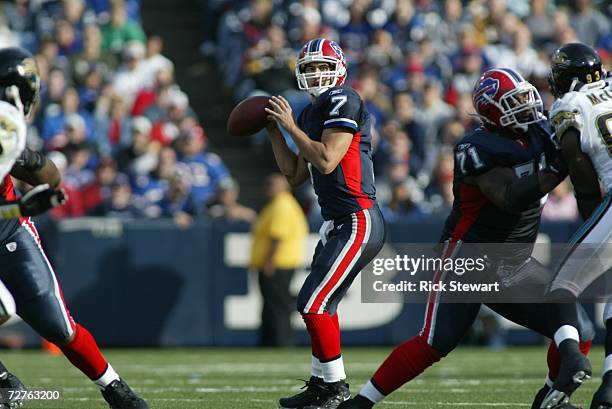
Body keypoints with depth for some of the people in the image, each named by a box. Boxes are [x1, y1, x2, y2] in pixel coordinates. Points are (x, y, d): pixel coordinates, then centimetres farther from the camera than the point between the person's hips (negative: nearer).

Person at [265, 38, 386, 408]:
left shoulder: (344, 101, -10)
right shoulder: (312, 113, 17)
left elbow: (327, 161, -19)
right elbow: (295, 175, 20)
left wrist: (291, 126, -10)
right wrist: (274, 130, 17)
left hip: (358, 221, -10)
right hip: (340, 222, 10)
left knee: (314, 303, -12)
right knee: (321, 304, 14)